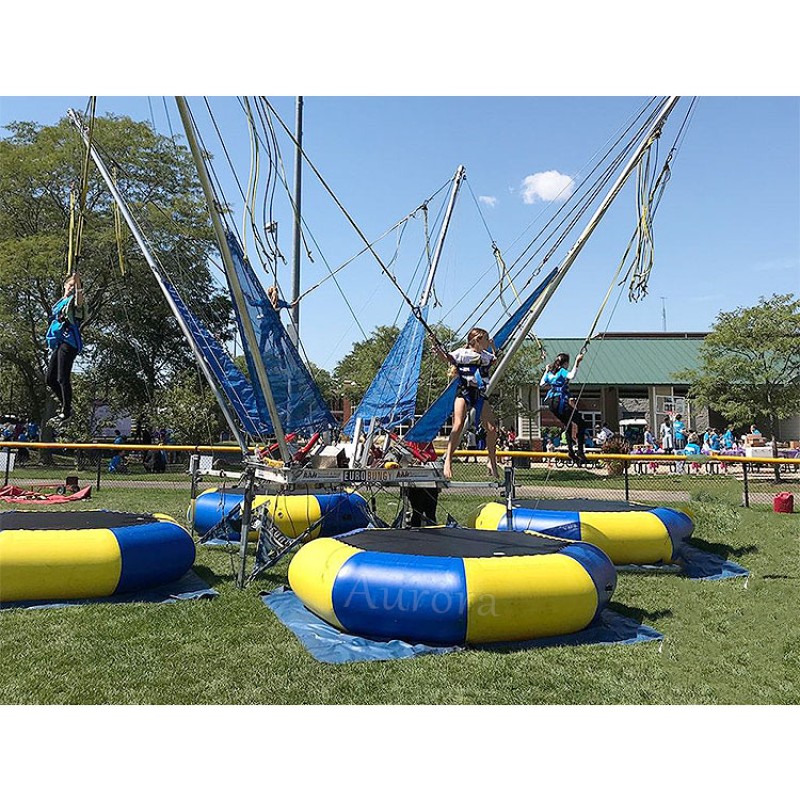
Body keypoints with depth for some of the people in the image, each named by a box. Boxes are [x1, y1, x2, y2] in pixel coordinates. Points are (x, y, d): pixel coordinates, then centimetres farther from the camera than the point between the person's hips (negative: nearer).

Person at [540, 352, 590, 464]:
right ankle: (580, 452, -12)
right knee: (582, 424, -4)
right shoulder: (562, 371, -6)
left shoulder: (550, 371, 15)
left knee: (567, 424, 24)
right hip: (561, 401, -8)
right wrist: (577, 362, -25)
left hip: (551, 402, 8)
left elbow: (542, 383, 28)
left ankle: (570, 449, 12)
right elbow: (571, 376, -27)